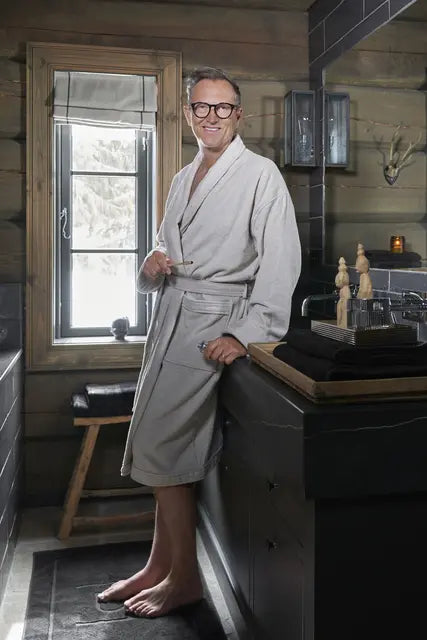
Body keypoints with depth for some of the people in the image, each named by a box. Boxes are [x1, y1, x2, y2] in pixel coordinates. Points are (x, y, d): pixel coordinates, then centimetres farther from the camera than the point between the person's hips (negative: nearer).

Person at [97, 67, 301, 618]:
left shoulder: (260, 174, -5)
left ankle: (185, 578, 10)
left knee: (160, 448, -7)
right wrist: (152, 266, 0)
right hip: (171, 317, 7)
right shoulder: (182, 179, 18)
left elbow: (280, 259, -14)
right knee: (171, 450, 10)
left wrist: (247, 336, -22)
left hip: (215, 324, -7)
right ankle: (160, 566, 23)